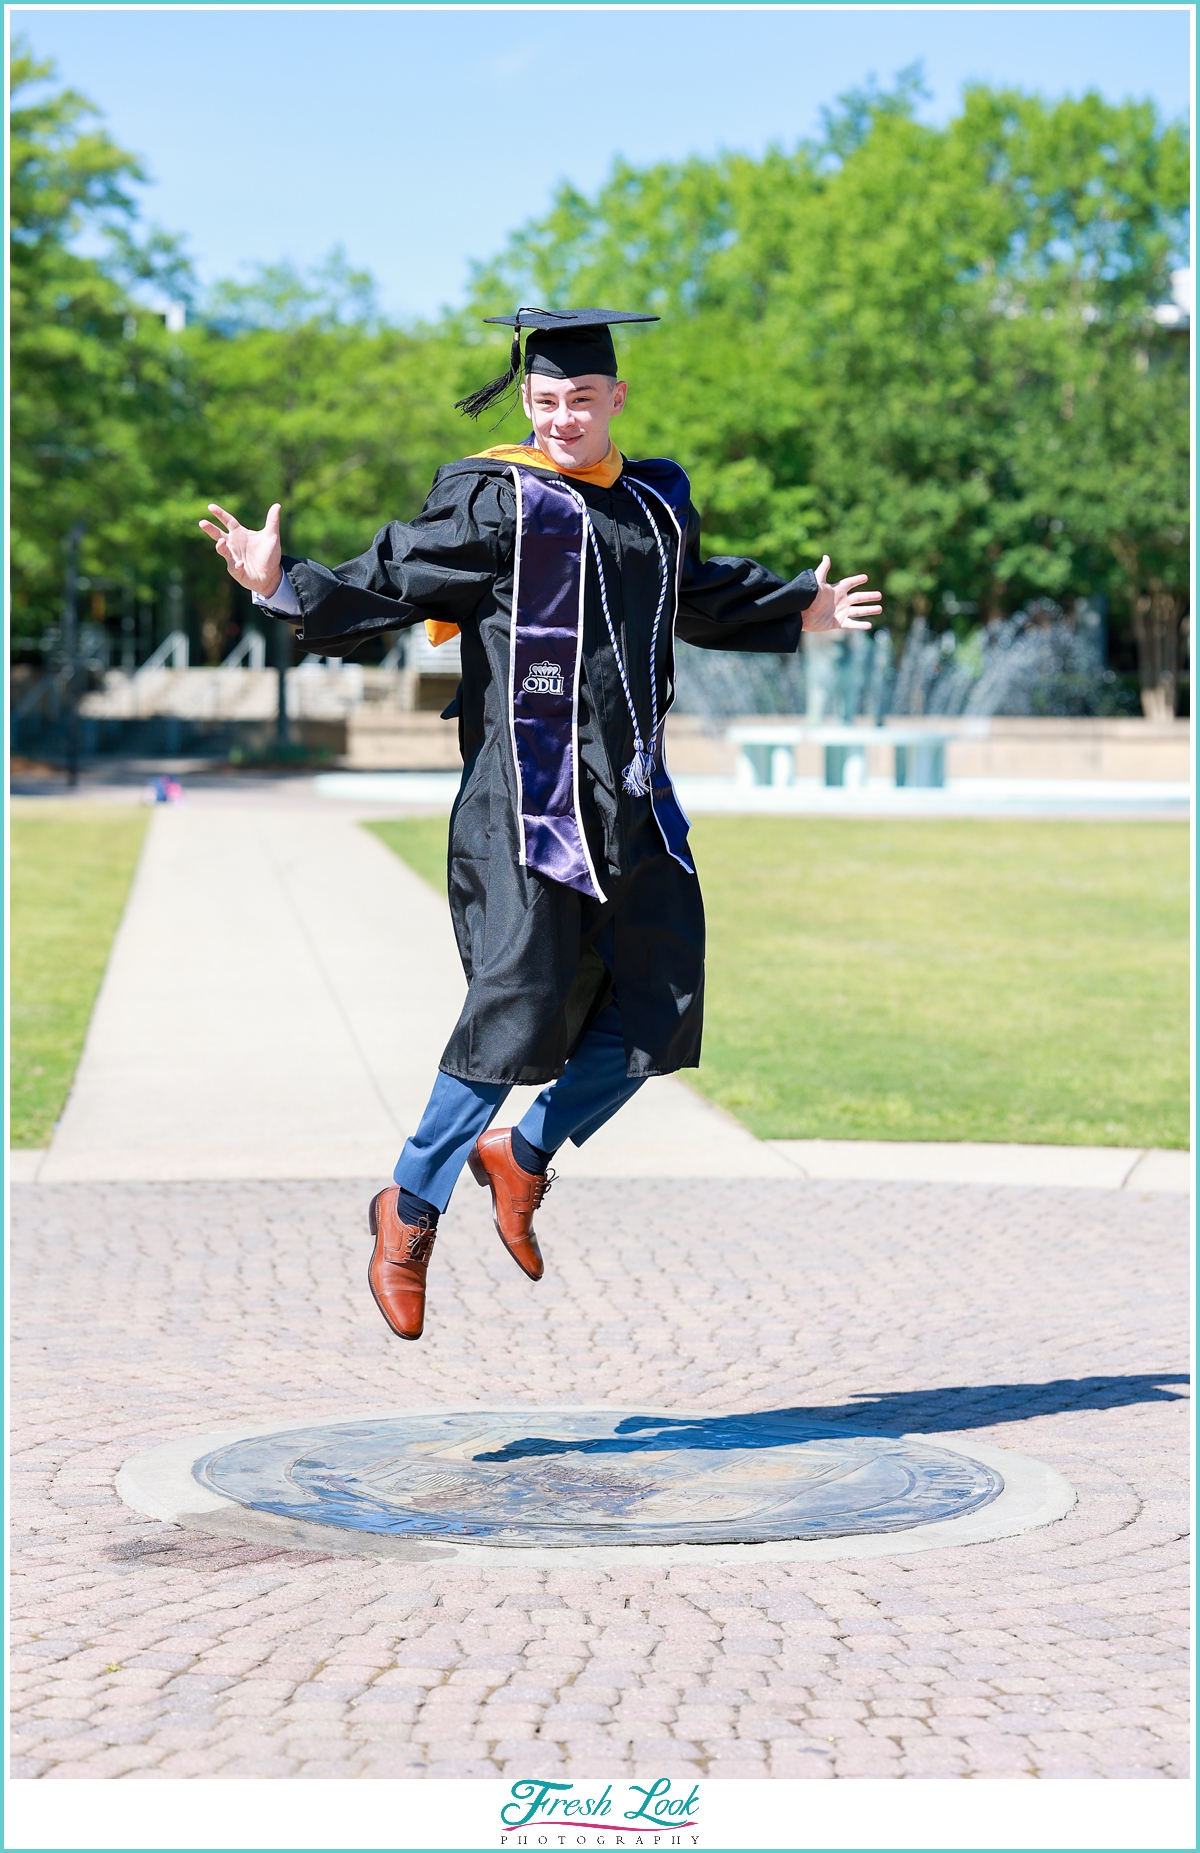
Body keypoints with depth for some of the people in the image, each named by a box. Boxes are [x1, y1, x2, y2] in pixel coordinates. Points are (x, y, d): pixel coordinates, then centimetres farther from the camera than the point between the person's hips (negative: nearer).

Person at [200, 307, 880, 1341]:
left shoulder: (657, 506, 16)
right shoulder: (492, 502, -3)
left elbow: (701, 599, 35)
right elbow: (389, 584, -7)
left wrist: (800, 612, 43)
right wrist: (285, 585, -22)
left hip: (632, 801, 6)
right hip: (528, 797, -6)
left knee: (658, 1009, 2)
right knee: (520, 1008, -10)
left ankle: (523, 1156, 24)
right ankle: (413, 1208, 7)